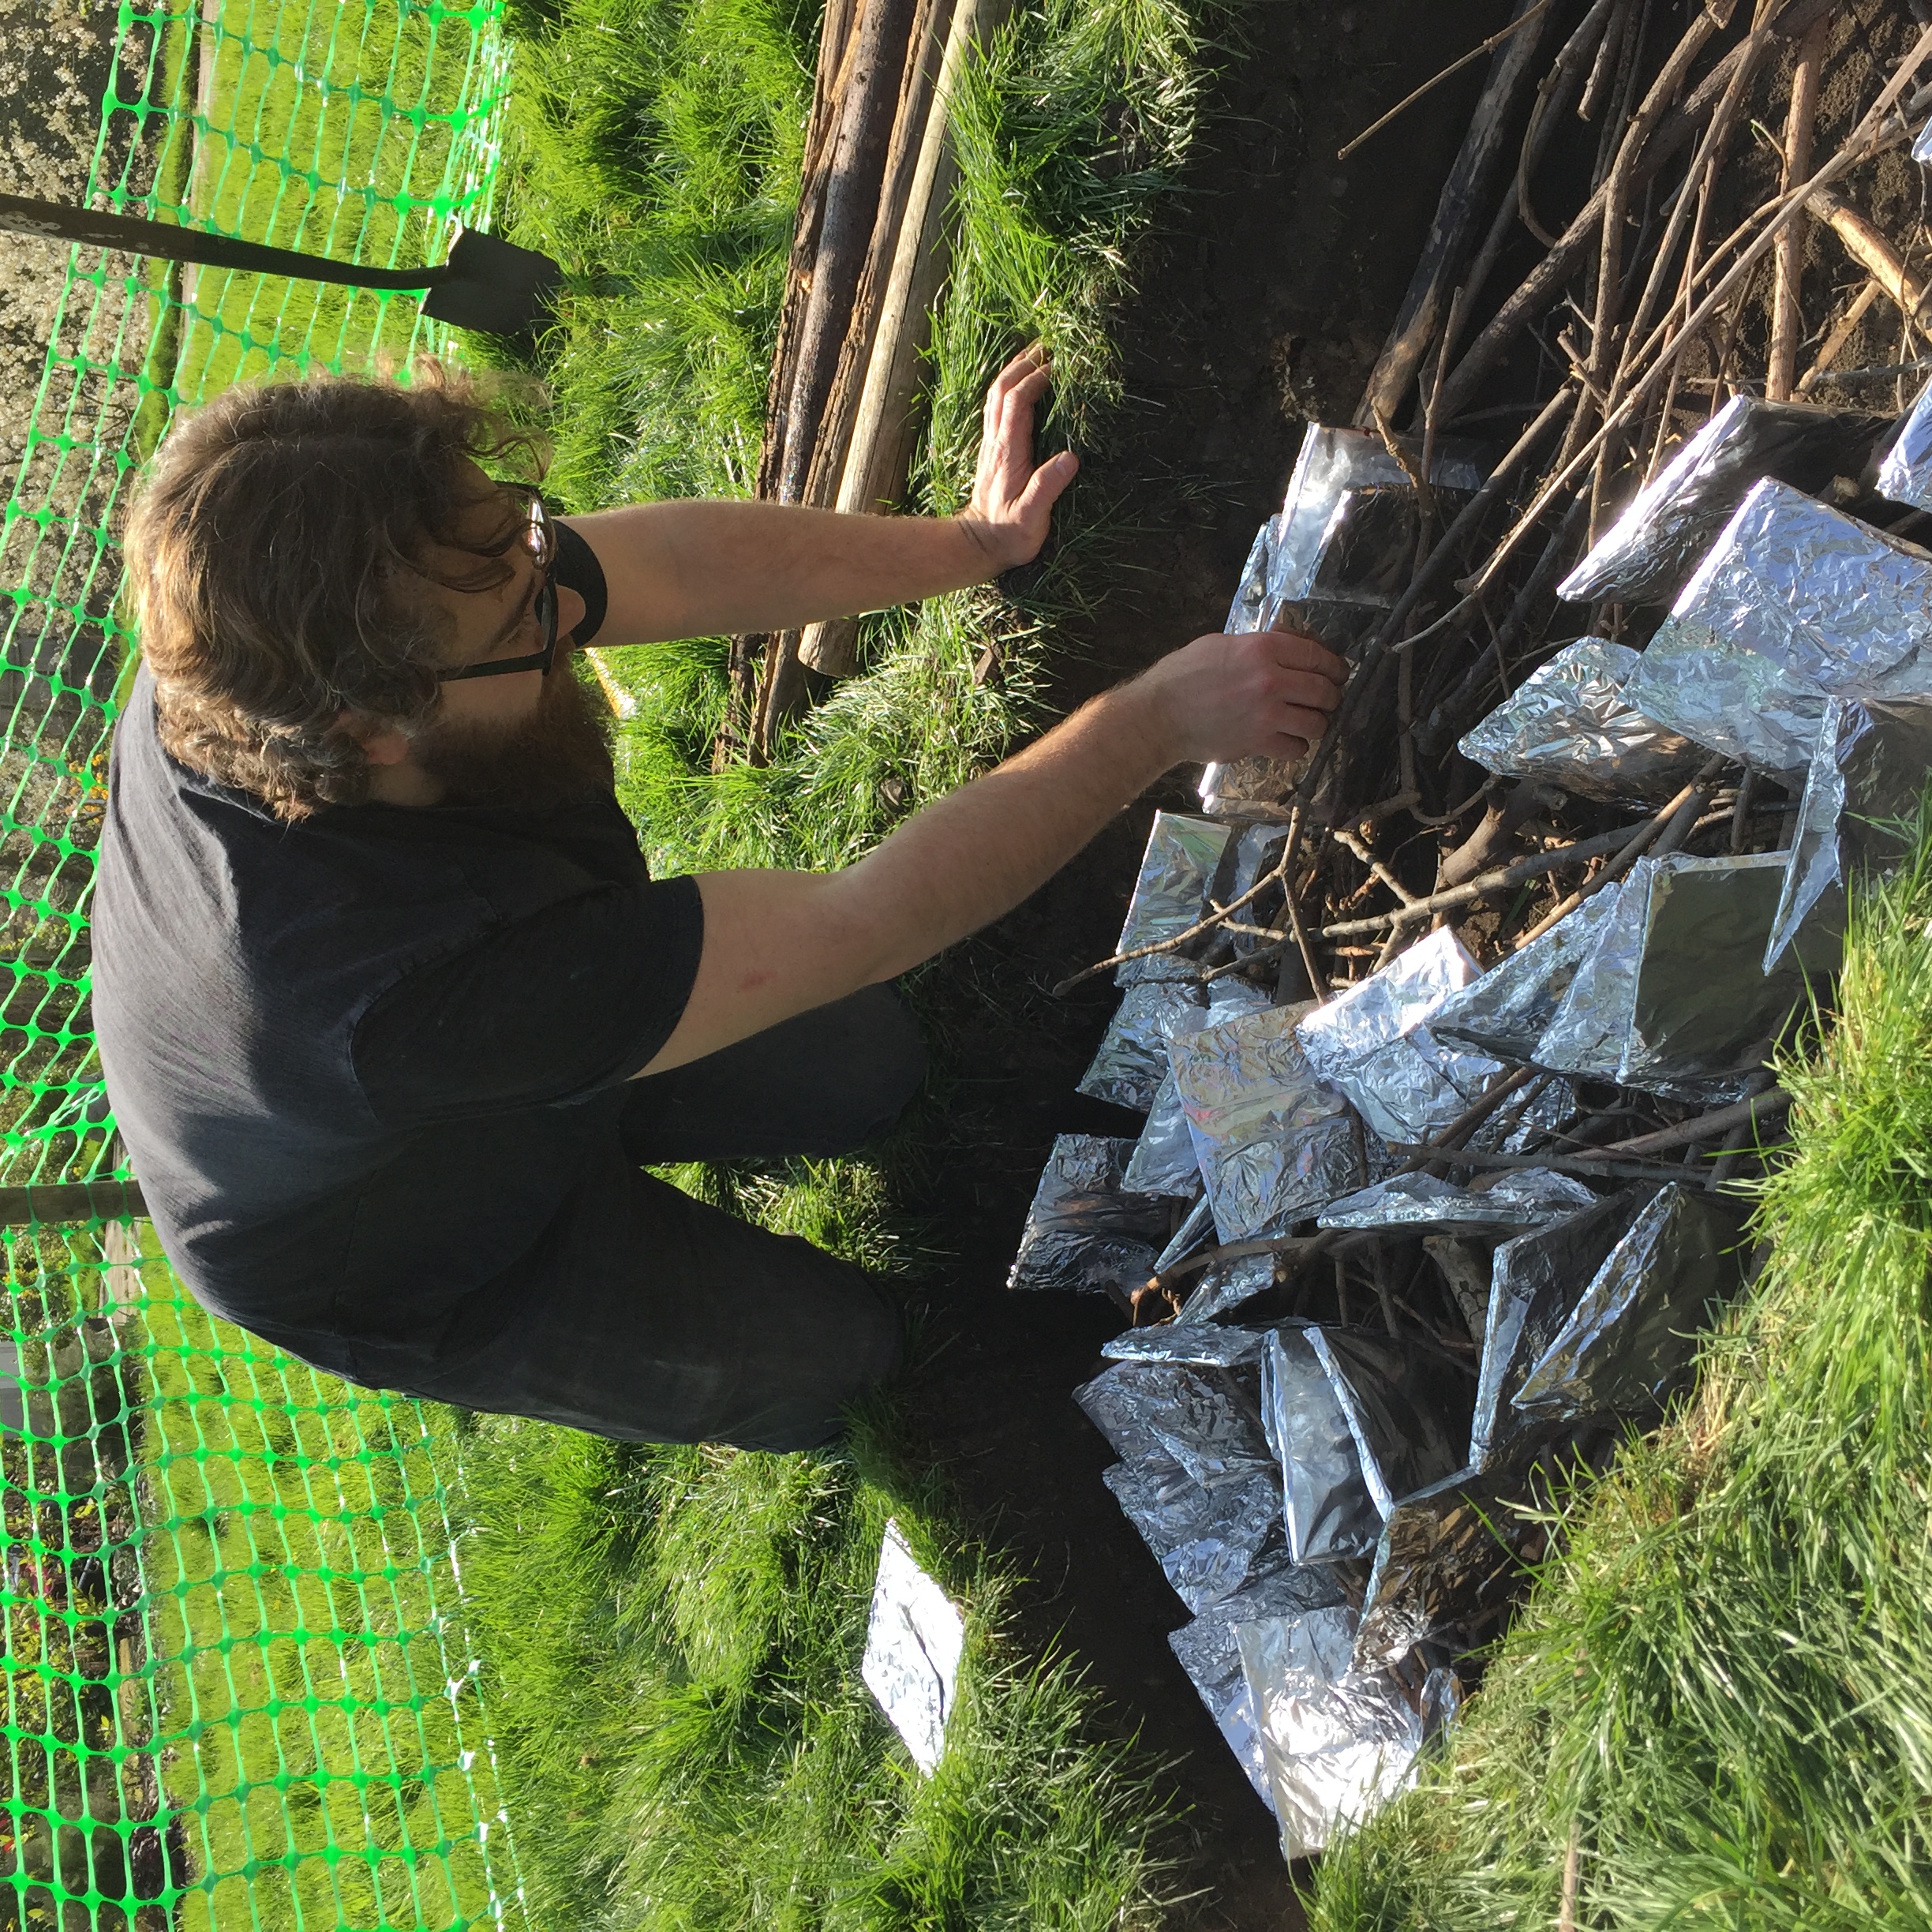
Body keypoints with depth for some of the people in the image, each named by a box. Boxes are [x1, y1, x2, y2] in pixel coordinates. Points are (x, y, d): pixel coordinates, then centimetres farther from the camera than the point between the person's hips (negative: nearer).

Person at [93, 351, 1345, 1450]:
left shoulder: (276, 643, -29)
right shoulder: (407, 983, -48)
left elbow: (683, 563, -18)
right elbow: (862, 924, -42)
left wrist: (969, 543, -12)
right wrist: (1159, 722, -34)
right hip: (419, 1276, -5)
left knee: (871, 1067, 11)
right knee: (842, 1346, 7)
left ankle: (575, 1128, 29)